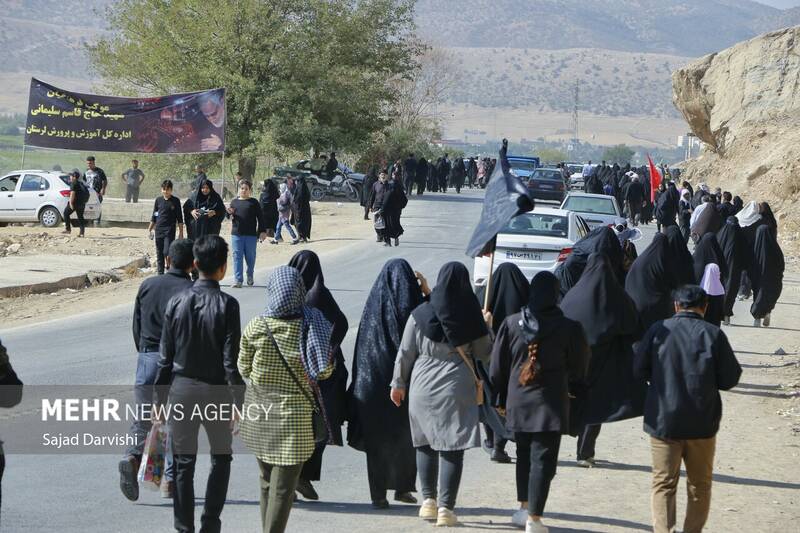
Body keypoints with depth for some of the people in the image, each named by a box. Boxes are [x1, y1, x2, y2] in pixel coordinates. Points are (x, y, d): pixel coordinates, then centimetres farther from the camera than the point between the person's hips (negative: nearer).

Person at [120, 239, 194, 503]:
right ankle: (170, 480, 9)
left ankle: (132, 456, -16)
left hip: (147, 356, 3)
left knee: (143, 417, 11)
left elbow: (136, 325, 10)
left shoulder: (147, 285, 5)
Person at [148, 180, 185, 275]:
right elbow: (154, 216, 15)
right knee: (159, 254, 7)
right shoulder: (158, 200, 7)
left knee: (167, 252, -16)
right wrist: (150, 229, 12)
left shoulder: (175, 201, -1)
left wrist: (181, 232, 0)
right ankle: (160, 274, 14)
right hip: (158, 230, 4)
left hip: (170, 231, -4)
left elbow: (179, 218, 2)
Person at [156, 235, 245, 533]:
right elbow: (231, 360, -13)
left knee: (183, 463, 9)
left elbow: (165, 356, 2)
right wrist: (238, 402, -6)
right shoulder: (226, 305, -12)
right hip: (215, 391, -2)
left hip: (181, 389, 2)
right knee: (221, 458, 15)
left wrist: (160, 397, 10)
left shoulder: (177, 302, -2)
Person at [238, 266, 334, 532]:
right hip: (293, 413, -3)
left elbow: (243, 368, 2)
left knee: (267, 481, 19)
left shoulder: (255, 326, -9)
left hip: (259, 411, 3)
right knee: (283, 486, 0)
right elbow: (325, 371, -4)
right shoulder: (311, 326, -12)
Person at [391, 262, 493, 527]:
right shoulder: (470, 317, -6)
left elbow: (405, 353, 2)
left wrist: (398, 383, 12)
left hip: (423, 386, 2)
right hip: (457, 388, -2)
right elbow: (484, 353, 3)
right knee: (452, 448, 0)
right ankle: (445, 507, -4)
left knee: (425, 444, 16)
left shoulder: (420, 314, -3)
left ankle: (429, 500, 16)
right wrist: (487, 327, 17)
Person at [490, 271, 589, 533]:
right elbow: (578, 370, 1)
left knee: (524, 455, 20)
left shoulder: (511, 323, -3)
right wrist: (571, 390, 21)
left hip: (518, 401, 3)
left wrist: (503, 399, 16)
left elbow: (497, 368, 3)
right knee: (543, 460, -1)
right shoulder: (568, 328, -10)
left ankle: (524, 508, 28)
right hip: (550, 403, -3)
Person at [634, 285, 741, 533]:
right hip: (702, 422, 0)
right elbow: (729, 379, -6)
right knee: (699, 484, 15)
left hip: (663, 420, 0)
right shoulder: (714, 334, -8)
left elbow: (639, 369, 1)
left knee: (663, 483, 6)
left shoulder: (659, 330, -6)